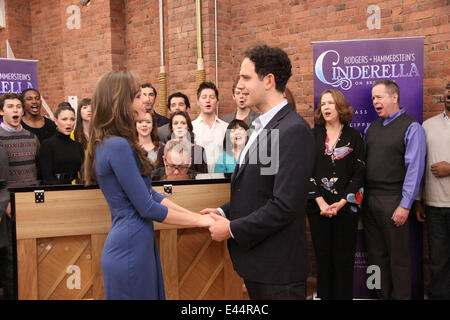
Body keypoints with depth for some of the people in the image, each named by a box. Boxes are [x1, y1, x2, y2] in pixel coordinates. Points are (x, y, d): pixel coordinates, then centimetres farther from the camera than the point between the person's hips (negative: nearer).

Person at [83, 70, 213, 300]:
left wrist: (195, 214, 7)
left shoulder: (108, 143, 10)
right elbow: (147, 208, -18)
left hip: (132, 244, 9)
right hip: (131, 248, -9)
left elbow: (149, 193, 11)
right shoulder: (118, 146, -20)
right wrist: (199, 221, -9)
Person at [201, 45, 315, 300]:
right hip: (255, 260, 9)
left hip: (278, 267, -9)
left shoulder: (294, 131, -19)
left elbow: (285, 205, -24)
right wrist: (224, 212, 4)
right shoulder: (263, 127, 11)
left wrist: (232, 229, -16)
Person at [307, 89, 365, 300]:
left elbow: (359, 172, -1)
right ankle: (324, 295, 21)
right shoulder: (313, 136, 7)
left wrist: (342, 202, -11)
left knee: (344, 258, 3)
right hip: (318, 206, 1)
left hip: (346, 206, -1)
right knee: (322, 256, 8)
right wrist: (320, 202, -9)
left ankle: (343, 295, 16)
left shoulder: (353, 136, 4)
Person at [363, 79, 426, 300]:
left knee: (398, 257, 5)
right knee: (376, 254, 14)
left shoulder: (412, 128, -5)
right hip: (369, 199, 6)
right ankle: (382, 295, 28)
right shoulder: (371, 128, 13)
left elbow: (415, 169, -11)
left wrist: (405, 206, -15)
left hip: (393, 201, -6)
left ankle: (401, 296, 19)